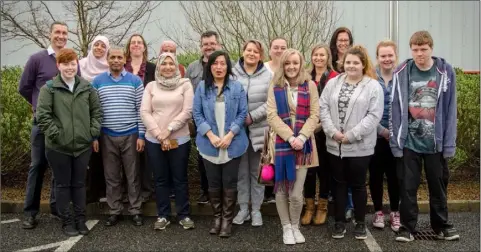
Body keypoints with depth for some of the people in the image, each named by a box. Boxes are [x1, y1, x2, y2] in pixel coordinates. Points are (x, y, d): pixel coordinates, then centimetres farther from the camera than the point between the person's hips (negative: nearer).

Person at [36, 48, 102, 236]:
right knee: (63, 184, 9)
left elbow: (96, 111, 9)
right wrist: (55, 134, -13)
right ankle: (66, 221, 20)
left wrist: (93, 132, -1)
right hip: (58, 147, -3)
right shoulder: (49, 88, -6)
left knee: (79, 183, 13)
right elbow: (42, 115, -9)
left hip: (83, 145, 3)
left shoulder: (87, 87, 5)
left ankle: (80, 219, 24)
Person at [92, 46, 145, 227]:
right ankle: (114, 211, 20)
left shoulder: (135, 80, 0)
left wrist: (141, 135, -5)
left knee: (133, 176, 5)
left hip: (131, 135, -1)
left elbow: (140, 110, 0)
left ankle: (136, 211, 15)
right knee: (111, 176, 9)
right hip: (107, 137, 1)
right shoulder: (97, 81, 3)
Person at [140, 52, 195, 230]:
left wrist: (168, 130, -13)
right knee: (160, 179, 10)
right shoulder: (151, 86, 7)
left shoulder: (185, 84, 1)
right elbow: (144, 112, 0)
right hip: (154, 140, 2)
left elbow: (187, 112, -6)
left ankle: (183, 215, 18)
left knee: (180, 179, 6)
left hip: (179, 140, -2)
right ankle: (163, 215, 21)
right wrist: (159, 135, -11)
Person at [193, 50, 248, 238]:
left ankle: (227, 219, 16)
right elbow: (197, 113, -1)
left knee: (229, 184, 4)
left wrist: (230, 135, -12)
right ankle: (217, 217, 25)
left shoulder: (237, 87, 1)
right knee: (213, 183, 10)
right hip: (209, 144, 1)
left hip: (232, 144, -1)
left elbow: (242, 113, -2)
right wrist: (210, 135, -12)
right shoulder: (202, 87, 2)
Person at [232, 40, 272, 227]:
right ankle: (243, 208, 20)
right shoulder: (232, 73, 1)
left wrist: (252, 116, -13)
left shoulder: (268, 76, 1)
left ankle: (256, 210, 19)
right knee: (241, 171, 9)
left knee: (257, 171, 8)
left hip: (259, 130, 0)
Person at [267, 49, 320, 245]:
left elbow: (314, 115, 1)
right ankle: (286, 227, 22)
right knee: (281, 189, 5)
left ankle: (295, 227, 20)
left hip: (303, 144, 0)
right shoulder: (275, 87, 3)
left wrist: (301, 137, -13)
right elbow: (272, 117, -5)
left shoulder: (310, 85, 5)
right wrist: (290, 137, -15)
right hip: (281, 143, 0)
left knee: (296, 193, -3)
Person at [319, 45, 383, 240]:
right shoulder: (333, 83, 8)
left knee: (358, 185, 7)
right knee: (339, 184, 11)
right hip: (335, 145, 3)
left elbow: (374, 115, -11)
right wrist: (332, 131, -11)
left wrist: (352, 135, -16)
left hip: (360, 146, -3)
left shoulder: (373, 86, -4)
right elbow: (323, 108, 3)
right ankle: (339, 222, 22)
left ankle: (360, 223, 22)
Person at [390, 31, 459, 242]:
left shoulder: (445, 72, -2)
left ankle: (441, 226, 30)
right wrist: (395, 141, -6)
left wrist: (449, 143, -5)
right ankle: (407, 227, 20)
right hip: (408, 141, 0)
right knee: (408, 187, 7)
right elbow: (395, 109, -2)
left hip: (436, 142, 1)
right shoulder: (401, 73, -3)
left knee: (438, 186, 14)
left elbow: (450, 109, -2)